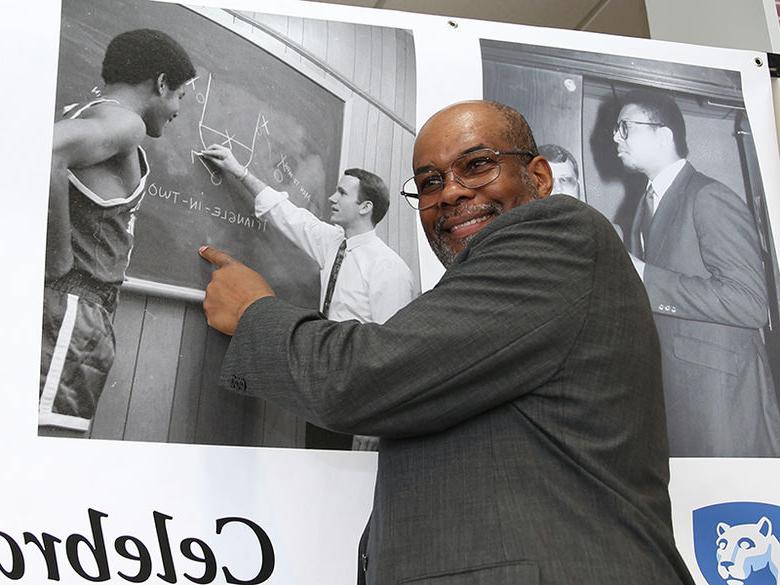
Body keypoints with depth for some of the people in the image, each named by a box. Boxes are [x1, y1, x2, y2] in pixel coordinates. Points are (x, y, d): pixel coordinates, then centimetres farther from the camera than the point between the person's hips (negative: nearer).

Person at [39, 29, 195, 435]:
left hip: (73, 309, 9)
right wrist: (60, 259, -16)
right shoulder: (123, 122, -6)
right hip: (70, 307, -9)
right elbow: (43, 153, -24)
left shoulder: (82, 113, 23)